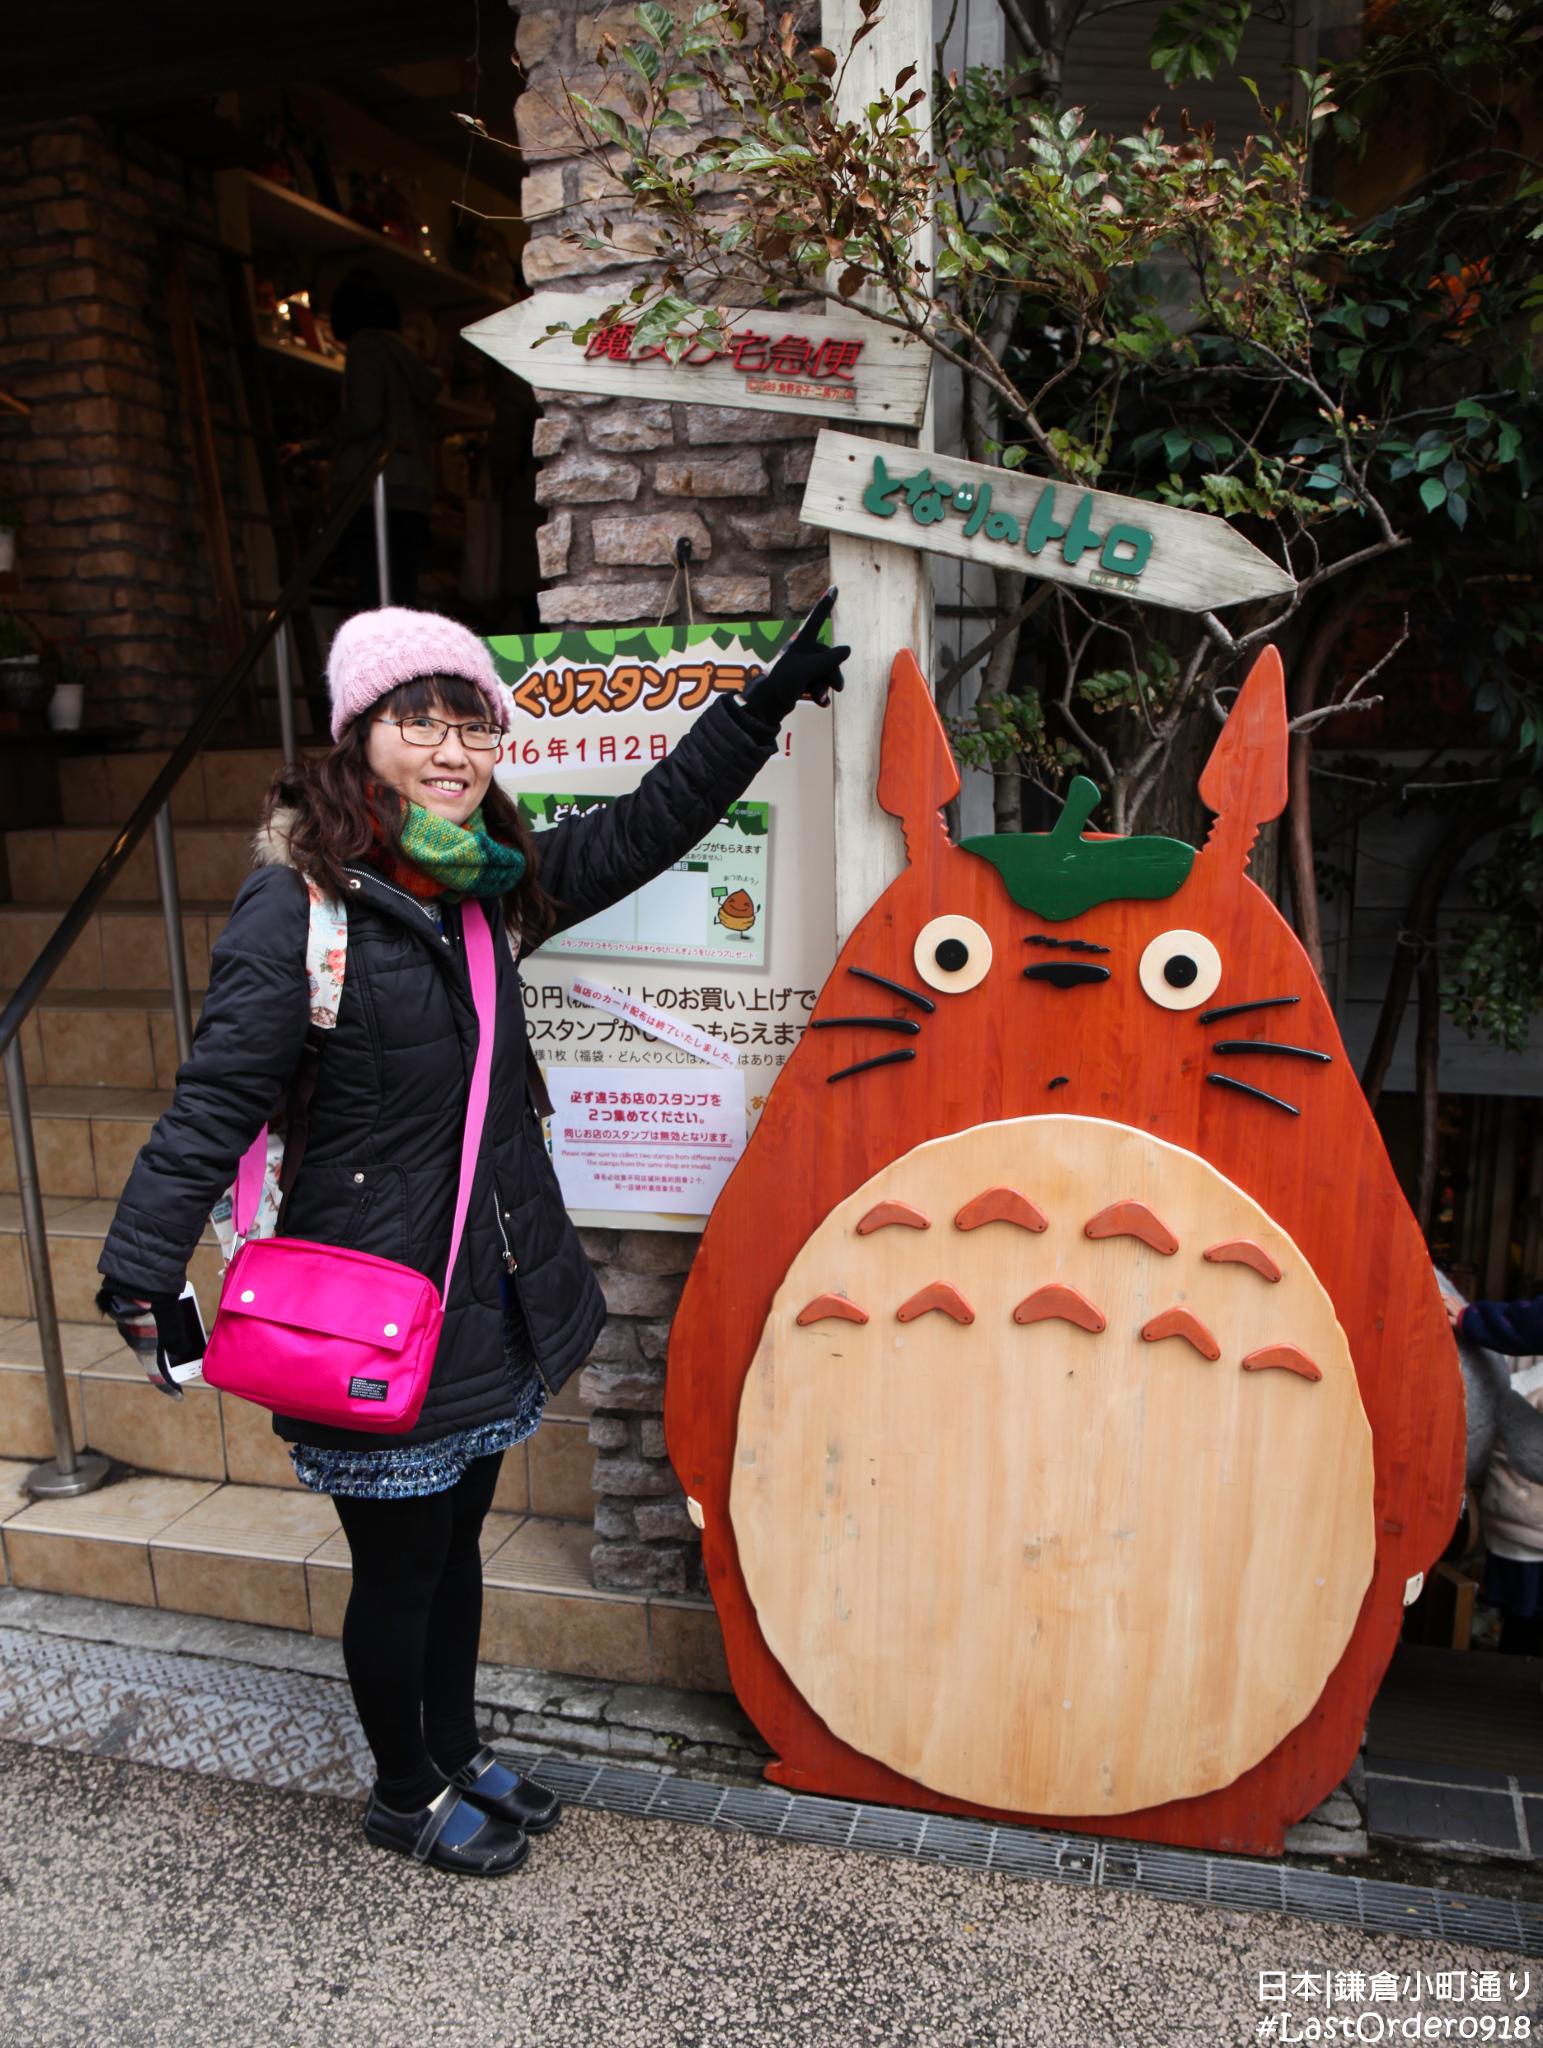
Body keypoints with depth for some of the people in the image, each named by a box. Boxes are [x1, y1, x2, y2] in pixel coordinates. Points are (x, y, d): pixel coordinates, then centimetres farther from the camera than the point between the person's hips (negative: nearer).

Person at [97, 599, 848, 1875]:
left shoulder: (488, 890, 3)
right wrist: (146, 1274, -17)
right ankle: (407, 1795, 39)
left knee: (456, 1540, 23)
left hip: (487, 1296, 7)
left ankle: (458, 1754, 46)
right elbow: (217, 1105, -16)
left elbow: (641, 832, 11)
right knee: (399, 1567, 13)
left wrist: (764, 705, 11)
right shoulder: (298, 907, -17)